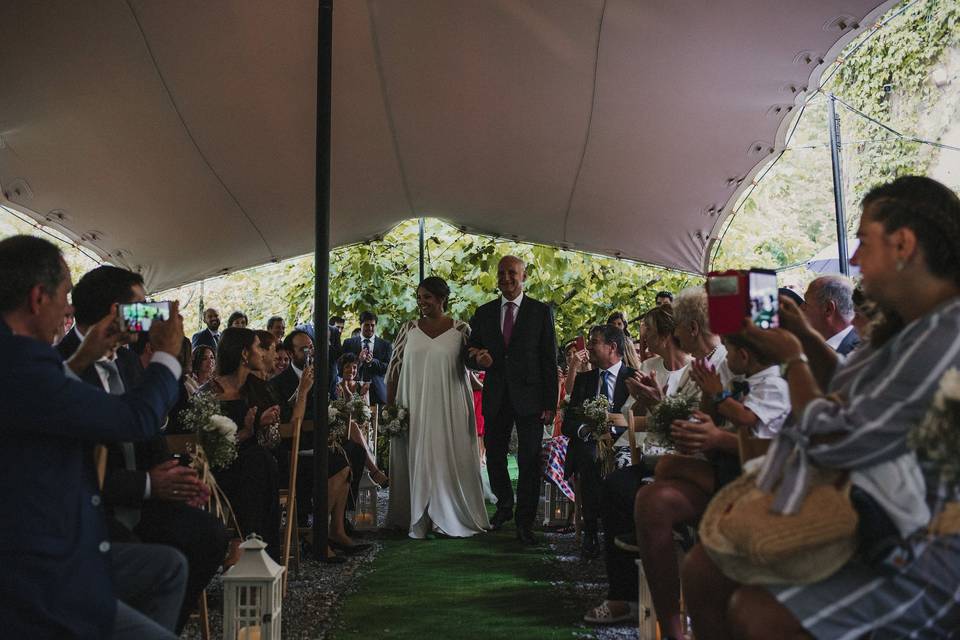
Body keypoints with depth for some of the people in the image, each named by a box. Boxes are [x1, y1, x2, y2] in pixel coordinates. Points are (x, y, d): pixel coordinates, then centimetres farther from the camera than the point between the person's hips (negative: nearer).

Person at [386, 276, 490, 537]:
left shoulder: (461, 329, 1)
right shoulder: (409, 329, 6)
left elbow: (470, 365, 8)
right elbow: (395, 367, 6)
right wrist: (390, 406, 1)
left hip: (448, 408, -1)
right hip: (413, 408, 2)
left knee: (449, 461, 3)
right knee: (416, 461, 5)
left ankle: (451, 519, 17)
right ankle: (418, 520, 16)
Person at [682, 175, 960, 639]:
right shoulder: (920, 325, 9)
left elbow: (832, 441, -23)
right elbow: (850, 389, 25)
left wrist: (793, 360, -6)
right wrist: (805, 336, 9)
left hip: (920, 554, -10)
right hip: (867, 525, 10)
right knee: (703, 570, 2)